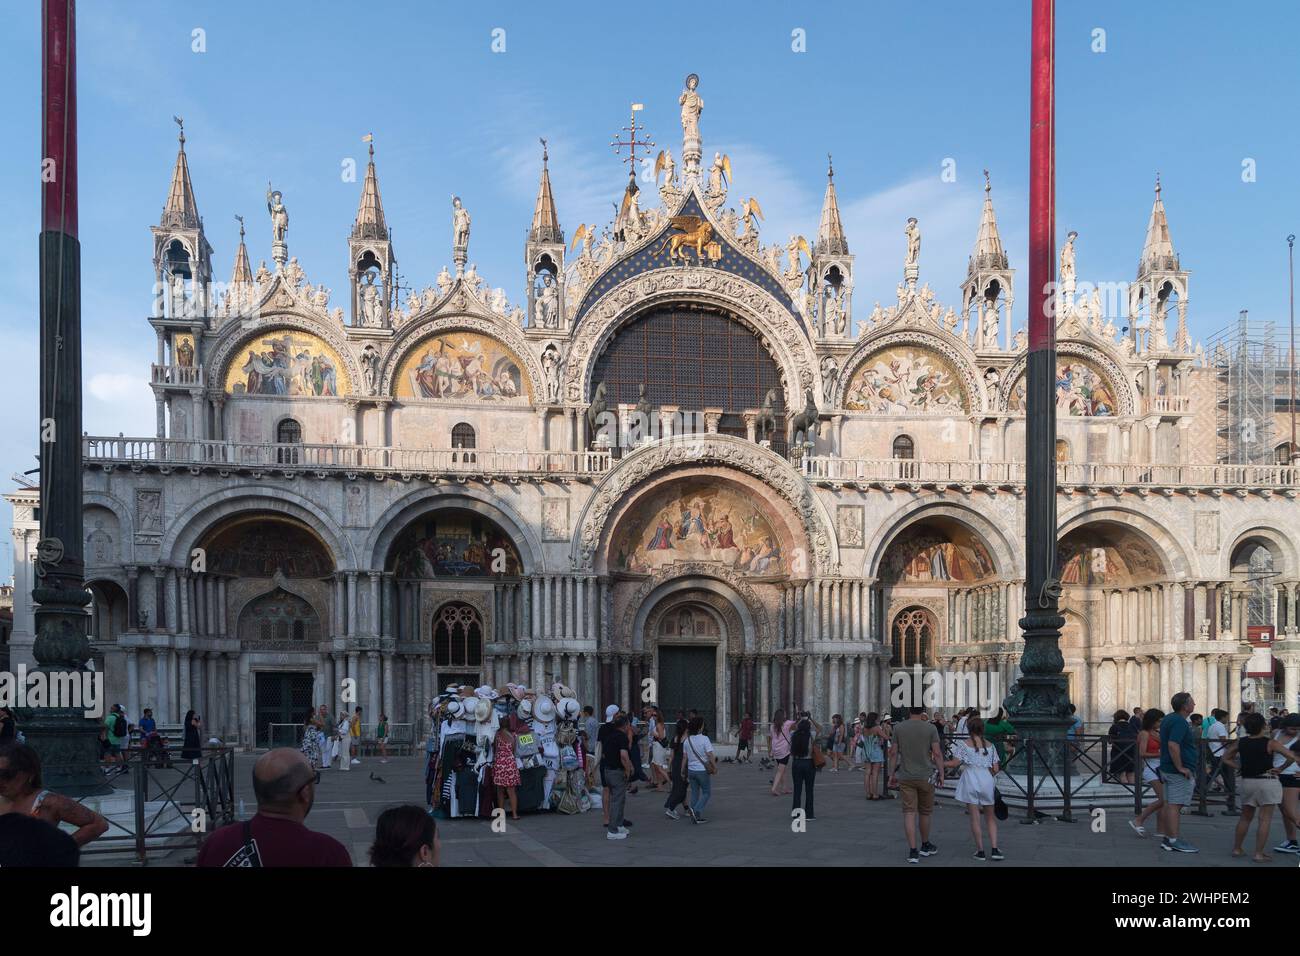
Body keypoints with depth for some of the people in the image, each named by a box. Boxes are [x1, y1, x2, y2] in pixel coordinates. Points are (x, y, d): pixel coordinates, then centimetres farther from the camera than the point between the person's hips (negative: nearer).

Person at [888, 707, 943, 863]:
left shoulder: (898, 728, -1)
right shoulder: (930, 728, -6)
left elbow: (893, 753, 1)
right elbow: (937, 753, -8)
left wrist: (892, 774, 10)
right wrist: (941, 774, 1)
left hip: (905, 777, 1)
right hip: (925, 776, -1)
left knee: (909, 813, -1)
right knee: (924, 812, 15)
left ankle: (913, 851, -8)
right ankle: (925, 846, 31)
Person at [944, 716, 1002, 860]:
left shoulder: (964, 744, -2)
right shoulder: (990, 745, 7)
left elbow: (955, 763, -7)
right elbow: (996, 768, 6)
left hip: (970, 780, -3)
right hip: (986, 780, 3)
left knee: (975, 817, 3)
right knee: (990, 816, 13)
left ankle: (980, 851, 6)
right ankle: (994, 849, 4)